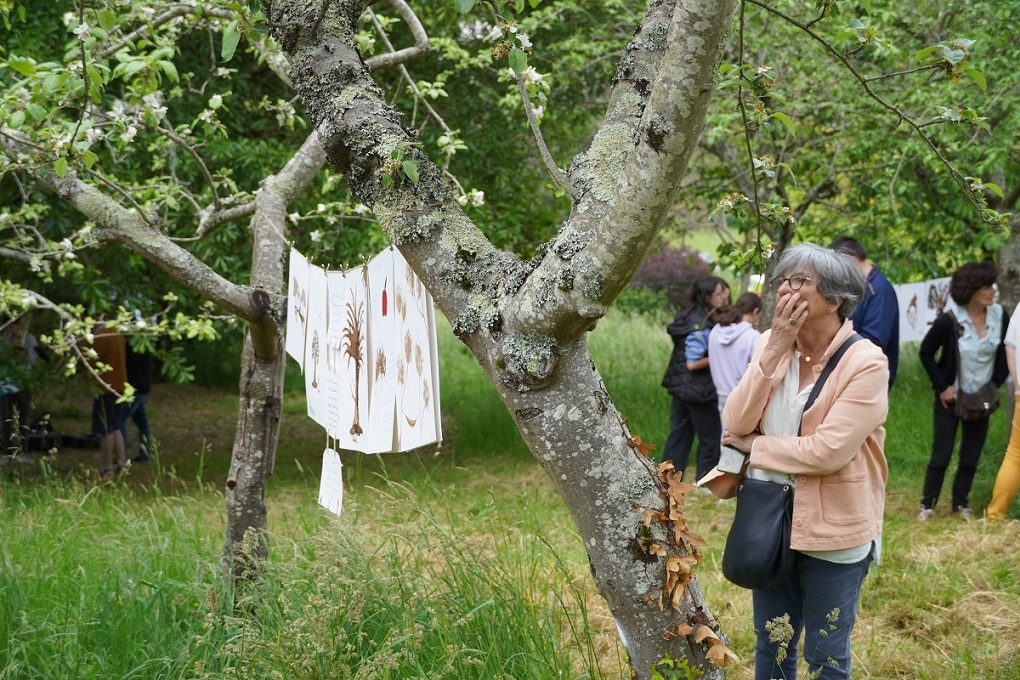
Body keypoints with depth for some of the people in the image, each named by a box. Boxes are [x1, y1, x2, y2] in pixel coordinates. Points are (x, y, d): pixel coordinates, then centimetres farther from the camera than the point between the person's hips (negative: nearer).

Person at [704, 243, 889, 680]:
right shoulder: (771, 345, 0)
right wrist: (774, 352, -17)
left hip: (832, 532, -6)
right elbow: (735, 425, -10)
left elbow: (828, 451, -26)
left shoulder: (866, 364, -18)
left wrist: (754, 445, -12)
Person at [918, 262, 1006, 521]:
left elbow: (1005, 353, 6)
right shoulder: (949, 320, -19)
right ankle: (927, 505, 13)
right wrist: (942, 387, -10)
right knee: (941, 456, 1)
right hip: (950, 399, -4)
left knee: (971, 457, 9)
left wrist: (995, 385, -2)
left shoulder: (999, 317, -9)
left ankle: (960, 504, 23)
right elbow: (926, 353, -6)